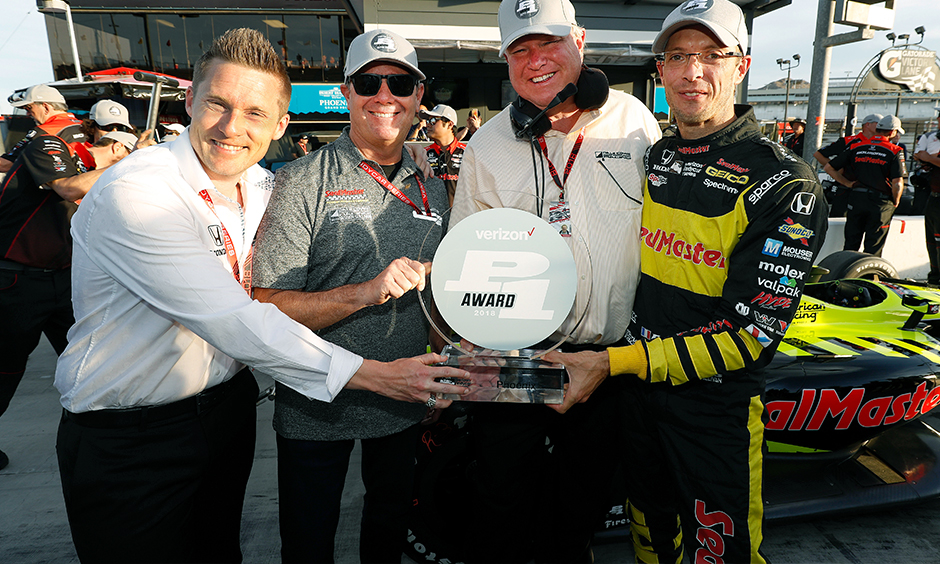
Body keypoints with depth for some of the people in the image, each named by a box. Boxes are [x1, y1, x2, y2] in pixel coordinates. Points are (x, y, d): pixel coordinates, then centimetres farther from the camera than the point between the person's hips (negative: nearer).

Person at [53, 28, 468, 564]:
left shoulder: (266, 188, -3)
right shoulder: (133, 192, -25)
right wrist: (375, 375, -31)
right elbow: (233, 321, -31)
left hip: (229, 411, 6)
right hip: (127, 442, -5)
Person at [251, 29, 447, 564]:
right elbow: (267, 305, -17)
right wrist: (364, 293, -30)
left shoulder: (433, 189, 3)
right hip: (317, 406, -4)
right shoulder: (303, 183, -13)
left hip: (406, 402, 4)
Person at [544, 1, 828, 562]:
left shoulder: (784, 183, -16)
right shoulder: (650, 158, 3)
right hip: (635, 389, 5)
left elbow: (751, 333, -21)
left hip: (716, 405, -5)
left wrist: (615, 362, -24)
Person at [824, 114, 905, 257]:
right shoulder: (895, 151, -7)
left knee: (851, 243, 11)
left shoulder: (856, 147, 5)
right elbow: (897, 183, -14)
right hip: (881, 202, -3)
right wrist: (895, 202, 2)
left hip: (856, 198, 3)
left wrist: (848, 183, 7)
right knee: (873, 248, 6)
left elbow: (829, 167, 3)